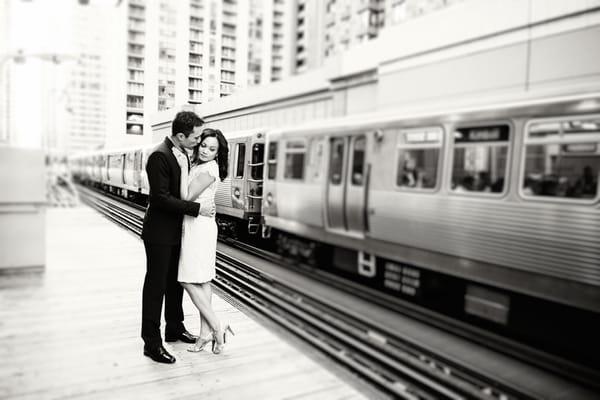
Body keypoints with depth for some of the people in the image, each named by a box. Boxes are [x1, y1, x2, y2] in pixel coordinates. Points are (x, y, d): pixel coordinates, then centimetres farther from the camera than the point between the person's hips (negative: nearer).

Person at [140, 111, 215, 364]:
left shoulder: (183, 153, 6)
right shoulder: (159, 156, -21)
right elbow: (161, 198, -25)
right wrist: (197, 209, -24)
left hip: (177, 231, 9)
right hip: (160, 233, -8)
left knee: (176, 281, 18)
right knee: (156, 285, 1)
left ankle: (174, 329, 35)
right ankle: (152, 343, 13)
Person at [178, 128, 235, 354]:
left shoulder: (209, 168, -14)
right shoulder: (197, 166, 14)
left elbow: (187, 198, -15)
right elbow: (185, 196, 12)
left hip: (199, 228, -9)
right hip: (195, 226, 9)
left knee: (189, 280, -5)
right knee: (202, 281, 10)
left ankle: (216, 327, 2)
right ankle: (206, 331, 16)